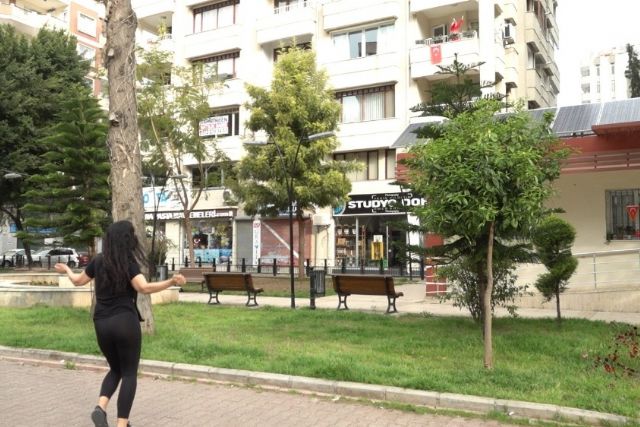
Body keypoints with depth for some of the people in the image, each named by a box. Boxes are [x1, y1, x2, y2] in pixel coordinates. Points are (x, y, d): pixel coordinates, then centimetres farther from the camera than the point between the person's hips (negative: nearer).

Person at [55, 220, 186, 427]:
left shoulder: (98, 261, 7)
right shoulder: (129, 262, -8)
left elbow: (78, 281, 23)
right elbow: (144, 287, -24)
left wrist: (66, 270, 42)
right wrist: (171, 282, -32)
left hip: (101, 324, 5)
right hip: (125, 321, -5)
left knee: (115, 369, 22)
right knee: (129, 373, 6)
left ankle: (100, 408, 0)